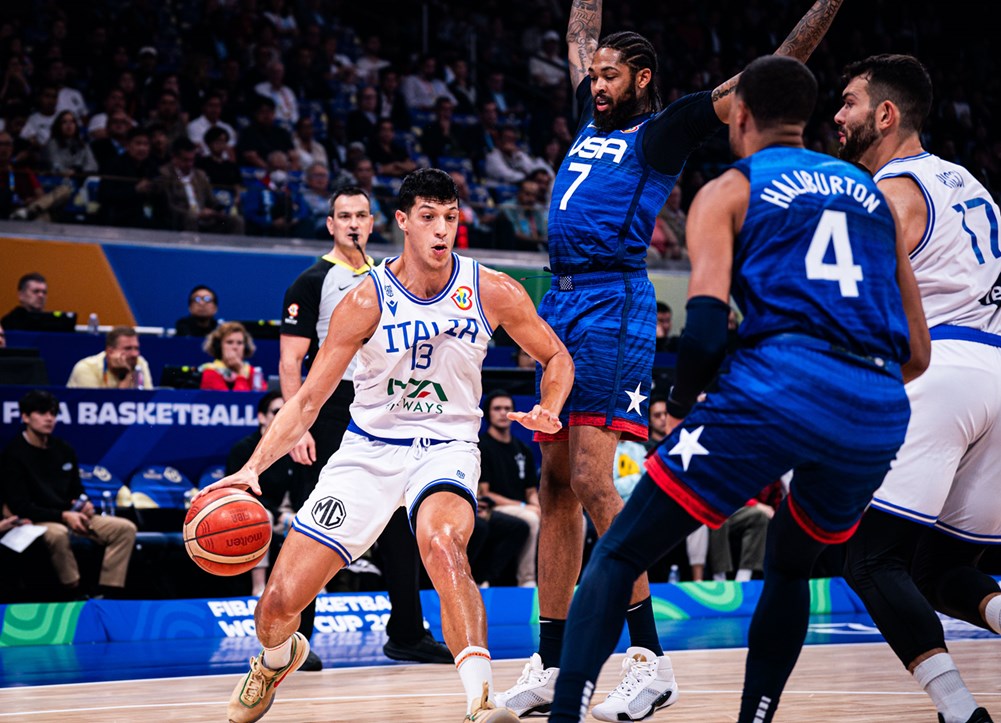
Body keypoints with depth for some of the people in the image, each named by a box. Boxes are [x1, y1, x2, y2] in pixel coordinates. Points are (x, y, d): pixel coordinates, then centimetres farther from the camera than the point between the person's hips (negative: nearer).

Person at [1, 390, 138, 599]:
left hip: (70, 516, 7)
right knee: (58, 534, -42)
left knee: (125, 528, -8)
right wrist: (63, 516, -22)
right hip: (36, 521, -7)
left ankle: (106, 595, -18)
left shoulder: (63, 450, 12)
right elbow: (20, 507, -15)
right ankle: (76, 595, -26)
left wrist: (84, 505, -4)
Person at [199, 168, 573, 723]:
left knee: (441, 541, -40)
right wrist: (254, 466, -23)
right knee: (278, 605, -2)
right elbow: (309, 398, -9)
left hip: (446, 447, -1)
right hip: (368, 448, 1)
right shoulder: (367, 301, -12)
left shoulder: (493, 292, -9)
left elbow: (556, 357, 7)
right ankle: (277, 658, 37)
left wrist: (548, 409, -15)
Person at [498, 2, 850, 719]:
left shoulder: (663, 130, 2)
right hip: (561, 304, 8)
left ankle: (651, 659, -13)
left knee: (591, 483, -17)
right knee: (556, 487, 7)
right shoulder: (593, 121, 21)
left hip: (615, 304, -8)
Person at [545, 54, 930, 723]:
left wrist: (680, 409, 11)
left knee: (618, 555, 4)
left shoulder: (728, 192, 13)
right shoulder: (871, 193, 26)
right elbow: (918, 354, 22)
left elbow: (706, 322, -4)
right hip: (880, 413, 5)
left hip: (780, 385, -5)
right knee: (789, 567, 31)